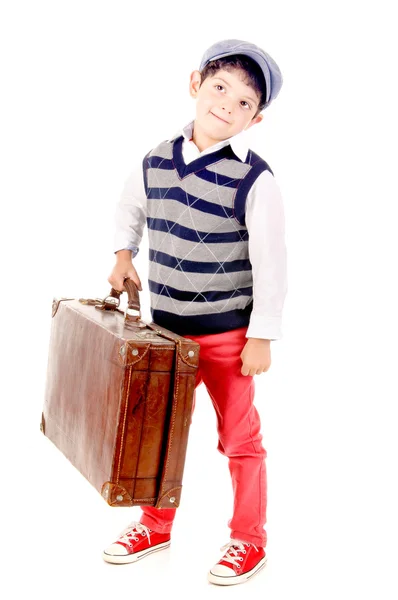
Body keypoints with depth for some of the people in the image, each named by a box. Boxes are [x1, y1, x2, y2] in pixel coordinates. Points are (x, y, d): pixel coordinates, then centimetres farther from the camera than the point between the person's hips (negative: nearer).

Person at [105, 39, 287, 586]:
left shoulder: (254, 181, -17)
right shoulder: (157, 162, -1)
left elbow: (271, 265, -14)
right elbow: (131, 208, 22)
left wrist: (262, 337, -12)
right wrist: (124, 255, 12)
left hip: (230, 336, -5)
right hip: (167, 332, 5)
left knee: (239, 438, 9)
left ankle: (250, 540, 27)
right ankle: (156, 525, 37)